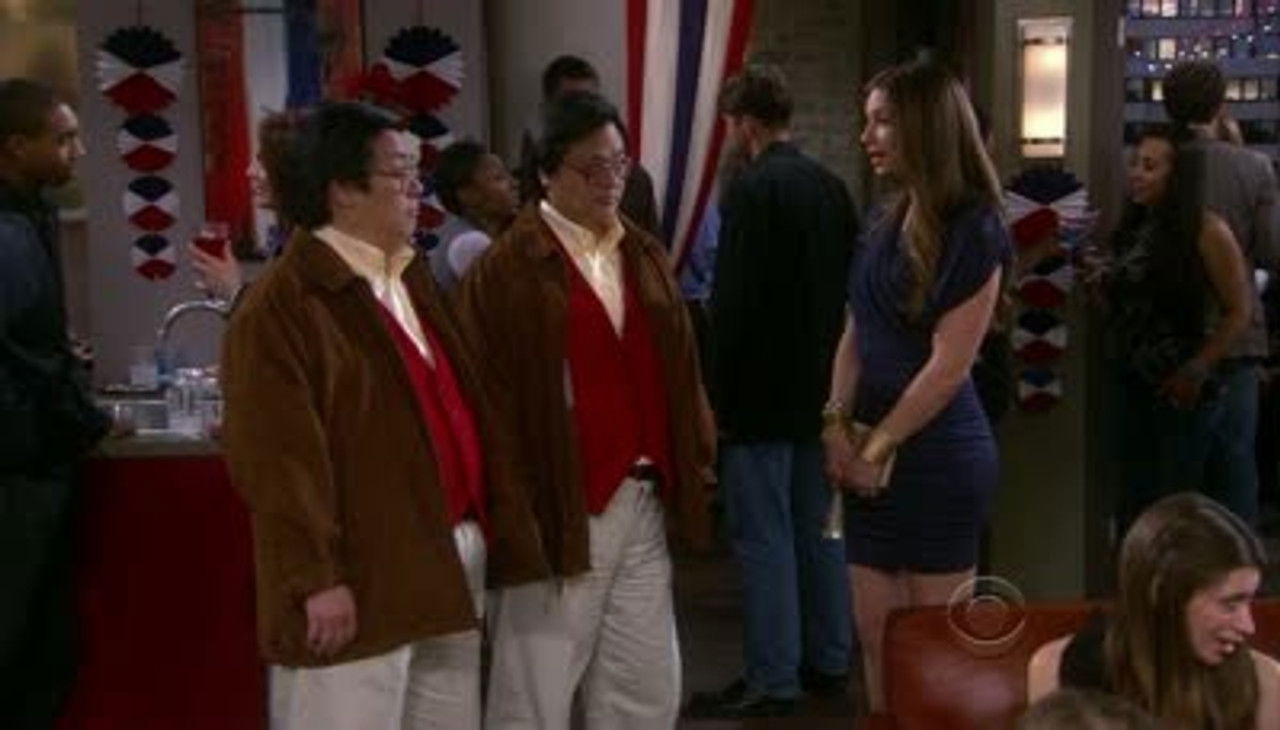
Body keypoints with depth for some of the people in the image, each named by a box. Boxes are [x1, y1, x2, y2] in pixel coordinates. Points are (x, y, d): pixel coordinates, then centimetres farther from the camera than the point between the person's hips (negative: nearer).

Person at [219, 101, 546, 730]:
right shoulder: (284, 303, -14)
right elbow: (276, 456, -18)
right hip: (360, 578, -8)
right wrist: (315, 578, -20)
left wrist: (494, 528, 15)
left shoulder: (411, 279, 14)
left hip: (451, 558, 9)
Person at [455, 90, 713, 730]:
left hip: (642, 500, 7)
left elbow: (676, 366, 17)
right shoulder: (508, 267, -8)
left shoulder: (644, 256, 13)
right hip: (560, 507, -6)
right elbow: (488, 392, -11)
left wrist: (696, 457, 12)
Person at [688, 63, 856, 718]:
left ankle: (773, 679, 6)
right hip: (821, 388, 8)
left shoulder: (752, 188, -15)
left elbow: (732, 302, -18)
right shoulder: (832, 185, 7)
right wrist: (830, 381, 18)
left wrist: (720, 397, -11)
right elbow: (847, 287, 12)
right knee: (819, 528, 15)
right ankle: (828, 661, 24)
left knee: (764, 539, -1)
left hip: (762, 392, -8)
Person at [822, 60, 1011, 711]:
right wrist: (836, 424, -4)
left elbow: (948, 366, -15)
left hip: (939, 456, -7)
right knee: (876, 635, 12)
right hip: (873, 456, 7)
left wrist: (877, 448, -10)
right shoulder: (887, 223, 10)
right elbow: (855, 336, 9)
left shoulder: (973, 230, -12)